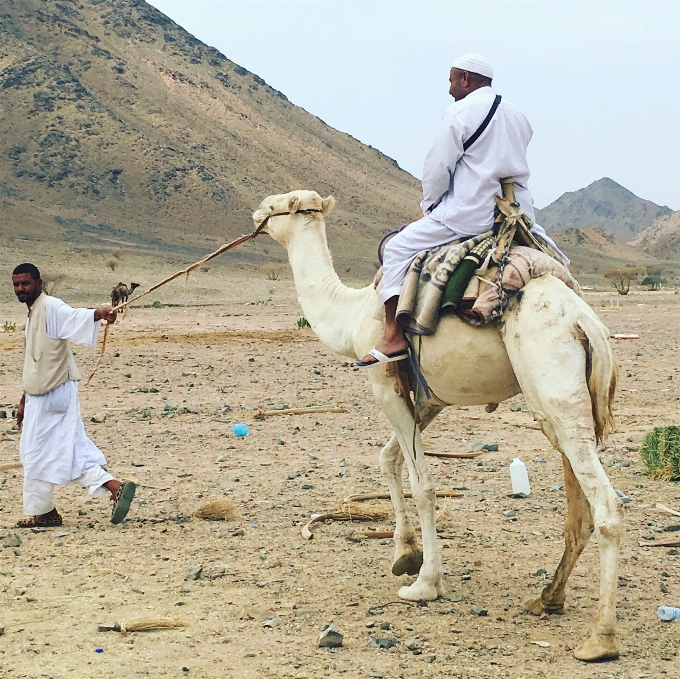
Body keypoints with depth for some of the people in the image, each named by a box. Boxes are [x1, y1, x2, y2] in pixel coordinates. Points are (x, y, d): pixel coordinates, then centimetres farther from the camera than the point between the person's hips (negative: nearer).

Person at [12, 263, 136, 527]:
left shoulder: (51, 308, -12)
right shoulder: (32, 316, 18)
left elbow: (74, 317, -35)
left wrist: (99, 313, -57)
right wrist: (24, 402, 26)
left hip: (55, 394, -9)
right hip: (39, 396, 9)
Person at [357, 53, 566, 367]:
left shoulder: (460, 112, -5)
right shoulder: (518, 116, 17)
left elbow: (437, 168, -7)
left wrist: (428, 206, 11)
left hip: (471, 214, -7)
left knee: (399, 248, 2)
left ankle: (393, 336, -6)